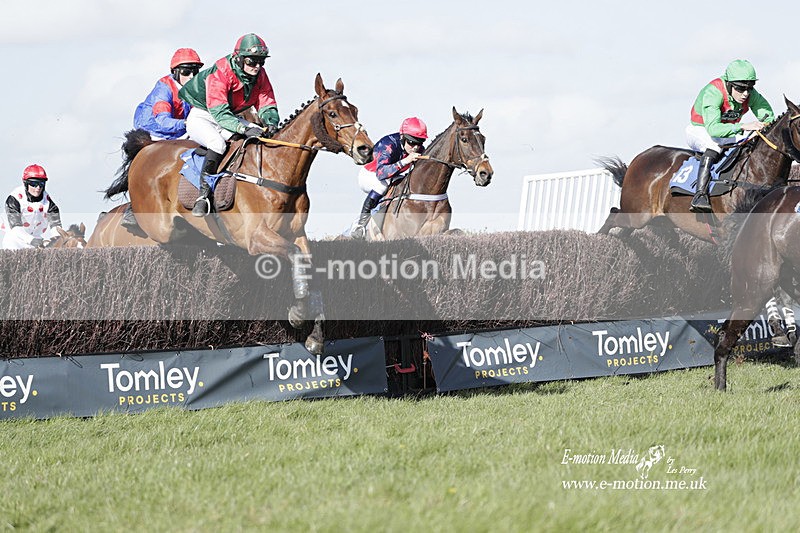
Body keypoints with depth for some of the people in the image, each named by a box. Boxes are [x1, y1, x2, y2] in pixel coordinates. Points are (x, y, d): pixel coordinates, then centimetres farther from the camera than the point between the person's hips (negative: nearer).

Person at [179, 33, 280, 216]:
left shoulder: (259, 75, -6)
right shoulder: (219, 74, -28)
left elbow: (267, 104, -2)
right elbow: (220, 112, -35)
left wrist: (271, 122, -26)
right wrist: (244, 129, -49)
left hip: (231, 117, 7)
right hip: (202, 116, -7)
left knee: (266, 138, -11)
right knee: (218, 144, -37)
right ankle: (203, 194, -33)